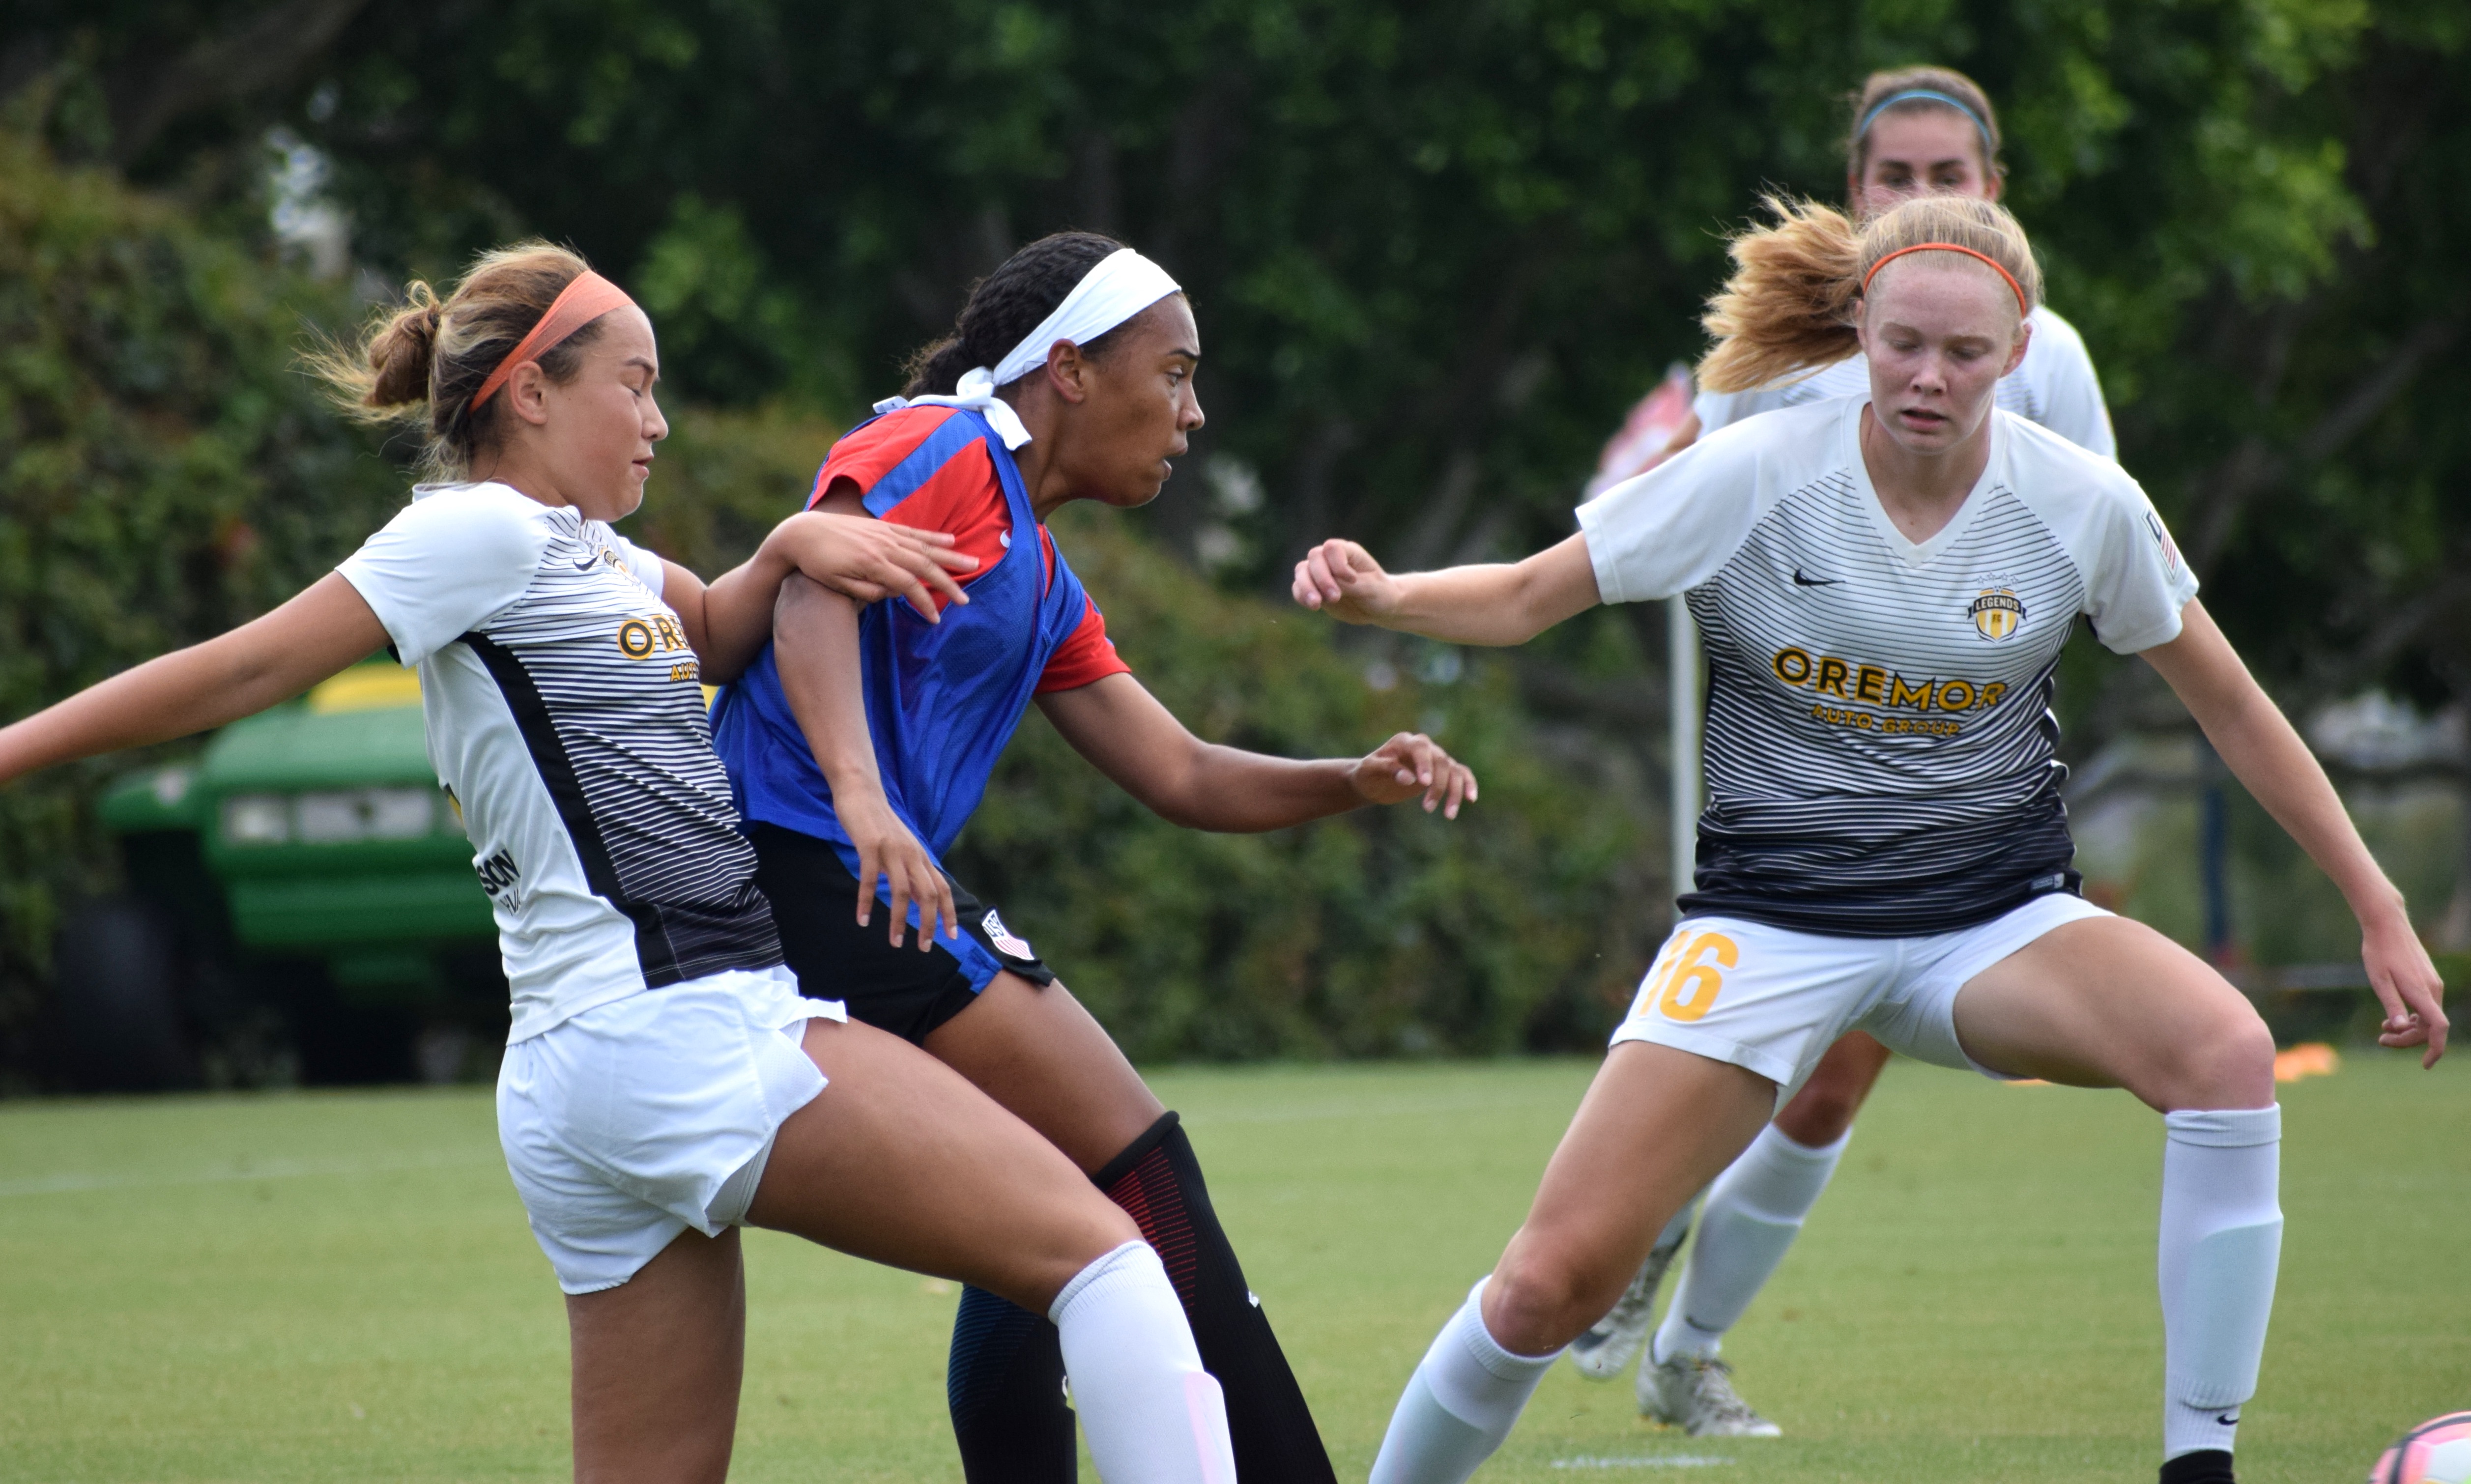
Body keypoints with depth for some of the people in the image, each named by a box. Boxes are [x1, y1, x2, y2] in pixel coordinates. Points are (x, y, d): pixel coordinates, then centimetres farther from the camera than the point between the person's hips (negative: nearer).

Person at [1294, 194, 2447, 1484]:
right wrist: (1379, 596, -28)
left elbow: (2231, 708, 5)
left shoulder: (2084, 507, -7)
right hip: (1769, 923, -1)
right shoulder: (1754, 479, -12)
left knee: (2227, 1049, -30)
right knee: (1554, 1279, -13)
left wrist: (2380, 911, 6)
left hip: (1998, 920, 1)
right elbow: (1520, 600, -7)